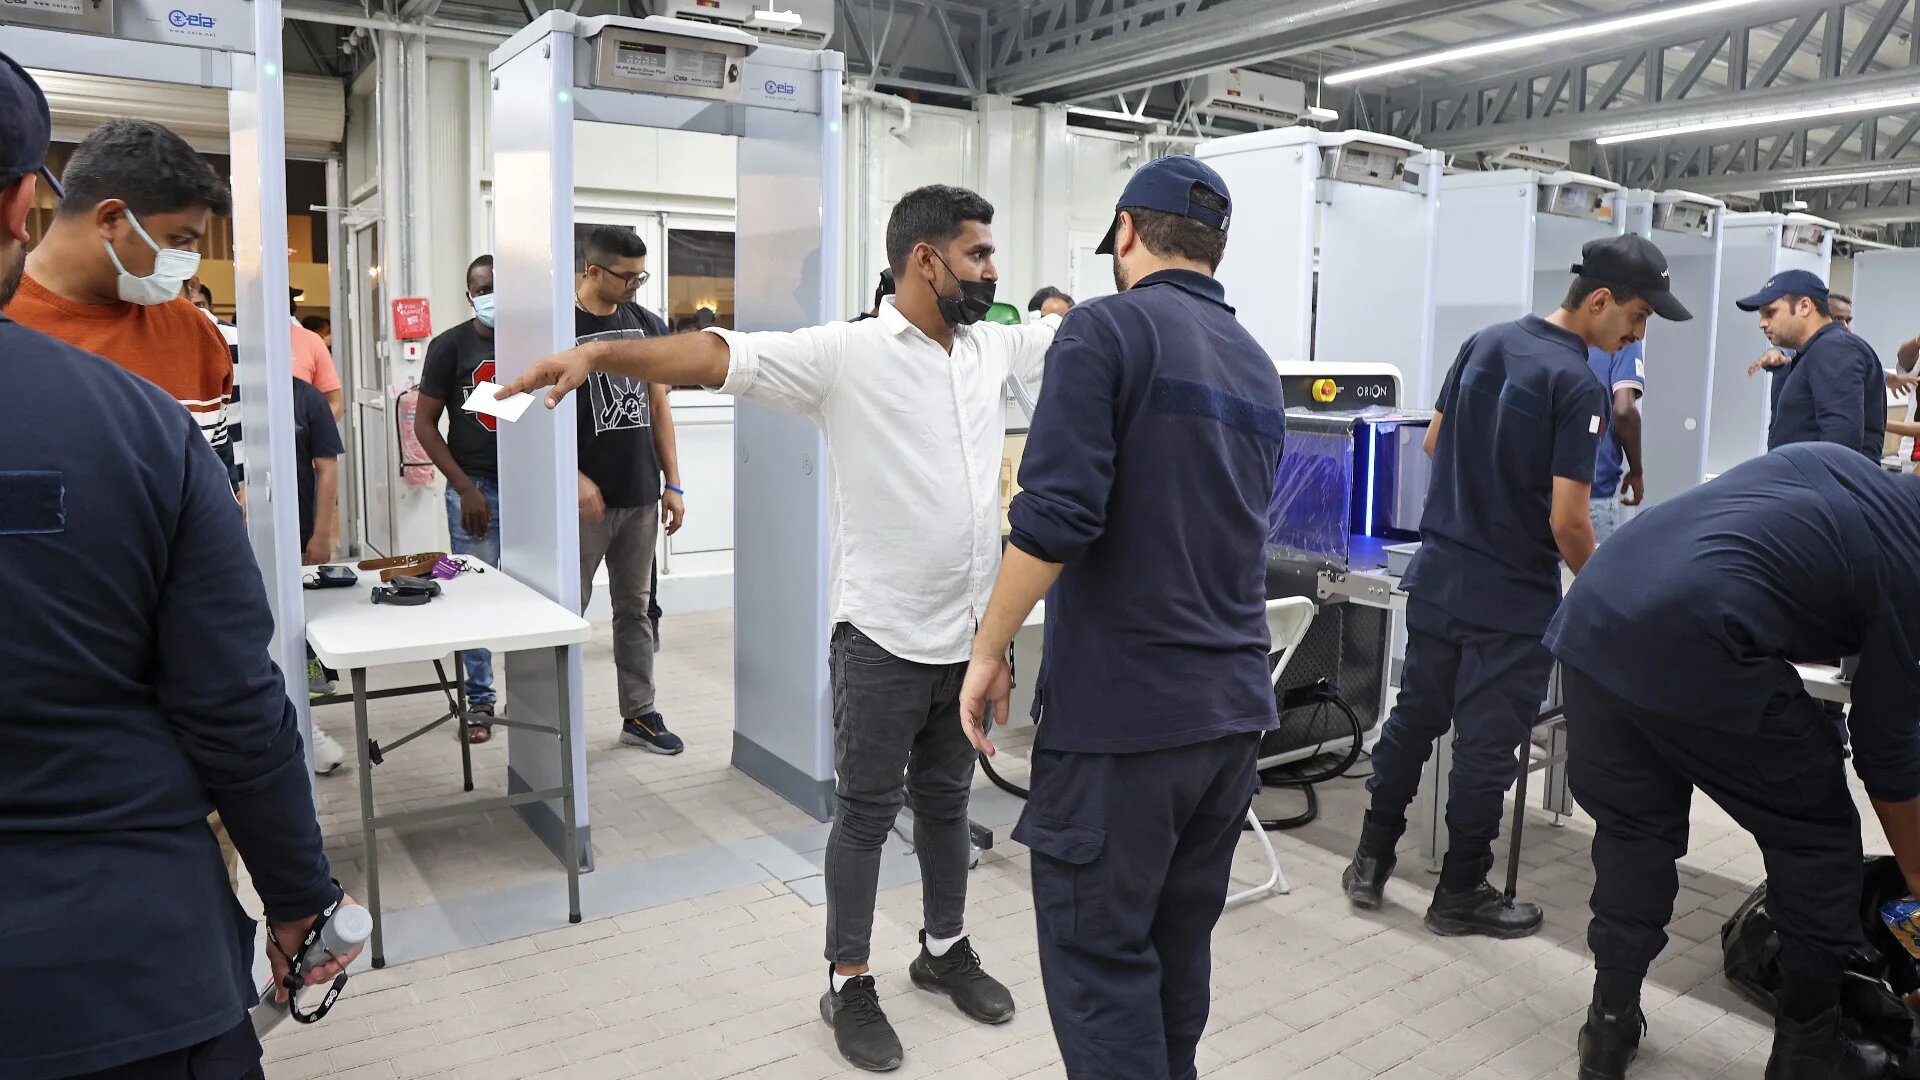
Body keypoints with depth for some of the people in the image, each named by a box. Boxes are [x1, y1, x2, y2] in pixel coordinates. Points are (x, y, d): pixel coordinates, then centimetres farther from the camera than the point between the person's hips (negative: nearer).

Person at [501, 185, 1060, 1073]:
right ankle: (849, 984, 26)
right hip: (884, 637, -6)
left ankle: (945, 949, 40)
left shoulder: (993, 344, 7)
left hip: (971, 633, 6)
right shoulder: (845, 352, -13)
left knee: (945, 802, 21)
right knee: (866, 812, 9)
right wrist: (598, 351, -34)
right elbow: (714, 355, -22)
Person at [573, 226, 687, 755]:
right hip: (586, 496, -5)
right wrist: (575, 478, -15)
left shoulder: (648, 325, 9)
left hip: (641, 496, 5)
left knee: (635, 608, 12)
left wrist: (673, 483, 8)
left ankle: (640, 713, 21)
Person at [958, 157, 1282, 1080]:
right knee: (1177, 947, 19)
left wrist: (989, 651, -9)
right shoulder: (1256, 367, 14)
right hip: (1234, 704, 8)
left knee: (1097, 954, 4)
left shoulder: (1107, 329, -9)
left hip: (1121, 707, -7)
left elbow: (1055, 516, -19)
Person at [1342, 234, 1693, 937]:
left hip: (1437, 573, 7)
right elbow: (1568, 522, -19)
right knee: (1487, 745, 6)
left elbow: (1434, 443, 14)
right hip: (1513, 597, -7)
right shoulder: (1578, 386, -18)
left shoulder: (1484, 342, 4)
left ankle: (1372, 859, 27)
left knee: (1414, 717, 17)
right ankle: (1460, 893, 20)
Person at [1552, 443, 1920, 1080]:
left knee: (1632, 830, 23)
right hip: (1692, 652, -6)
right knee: (1817, 838, 17)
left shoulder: (1828, 459, 24)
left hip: (1592, 618, 7)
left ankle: (1611, 1027, 29)